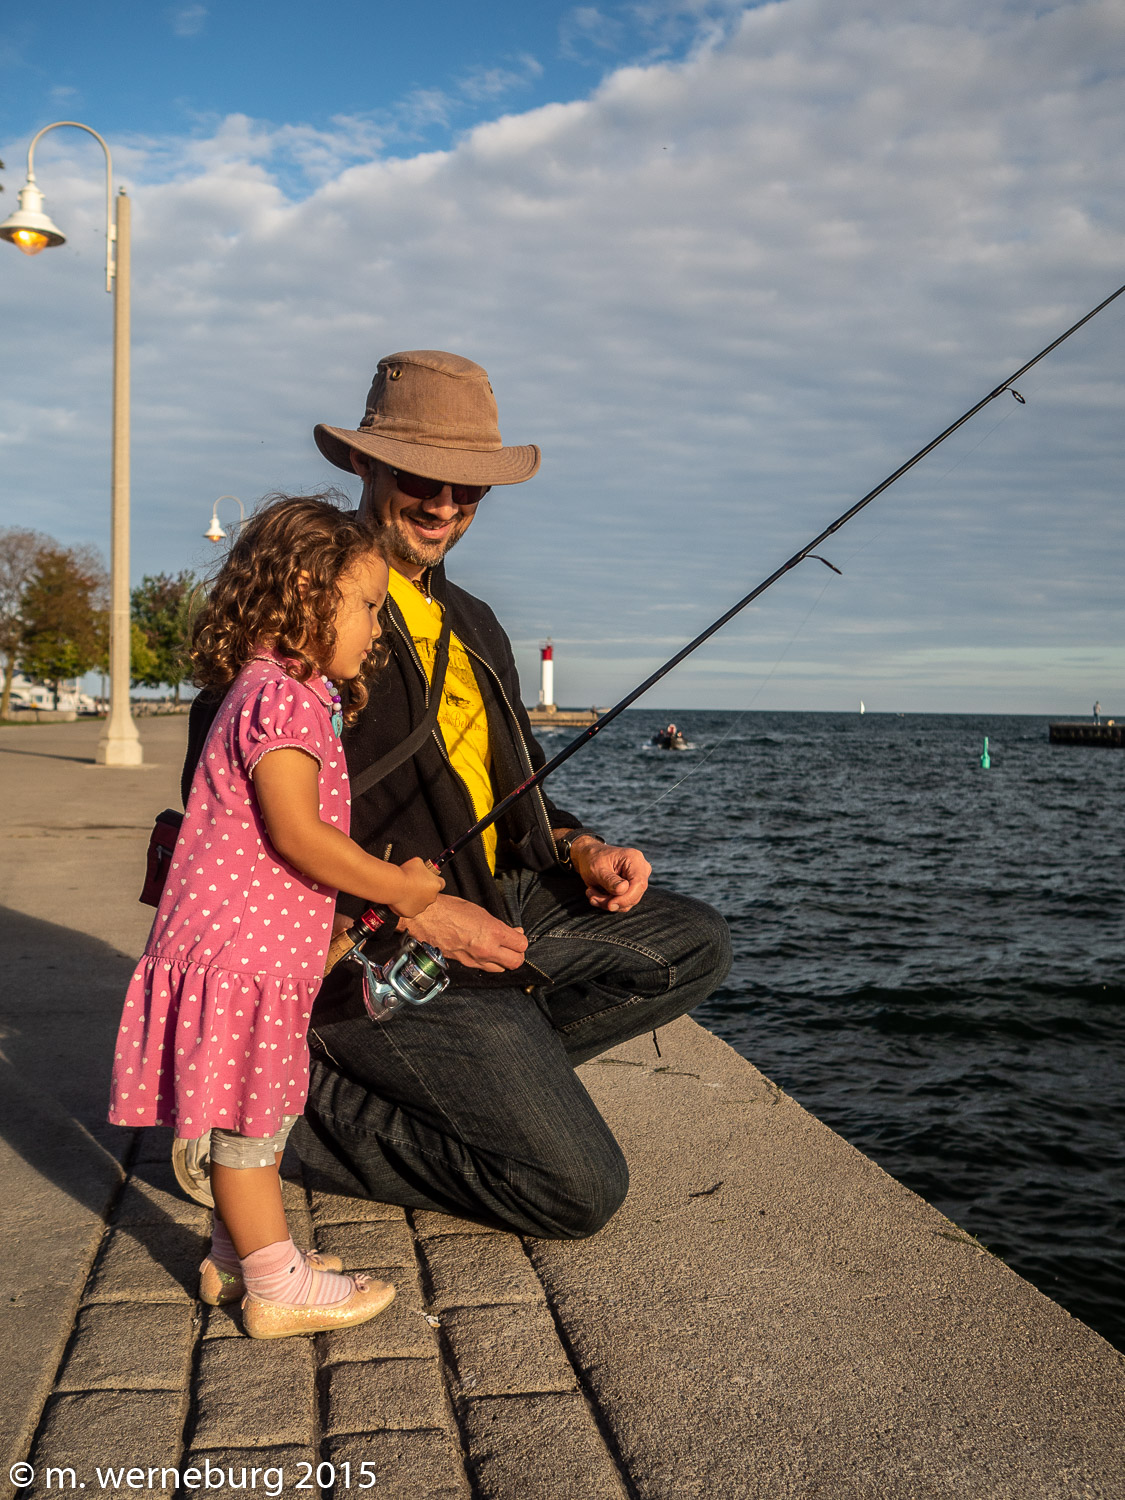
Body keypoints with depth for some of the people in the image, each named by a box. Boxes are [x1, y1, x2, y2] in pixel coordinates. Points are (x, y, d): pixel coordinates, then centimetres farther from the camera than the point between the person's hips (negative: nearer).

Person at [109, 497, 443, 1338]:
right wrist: (397, 887, -14)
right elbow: (296, 834, -24)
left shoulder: (300, 694, 17)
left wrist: (395, 890, 18)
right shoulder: (279, 695, -17)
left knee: (263, 1108, 19)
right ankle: (276, 1287, 10)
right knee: (246, 1120, 1)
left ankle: (236, 1255, 32)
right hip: (241, 947, -10)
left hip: (274, 945, 10)